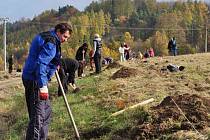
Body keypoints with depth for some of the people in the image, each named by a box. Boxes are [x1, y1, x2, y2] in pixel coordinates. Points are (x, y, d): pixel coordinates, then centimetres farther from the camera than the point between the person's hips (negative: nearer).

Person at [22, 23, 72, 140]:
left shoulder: (46, 37, 16)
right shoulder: (51, 43, -17)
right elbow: (41, 64, -26)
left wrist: (55, 64, 22)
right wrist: (43, 86, -27)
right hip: (35, 81, -11)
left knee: (46, 112, 19)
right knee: (38, 115, -10)